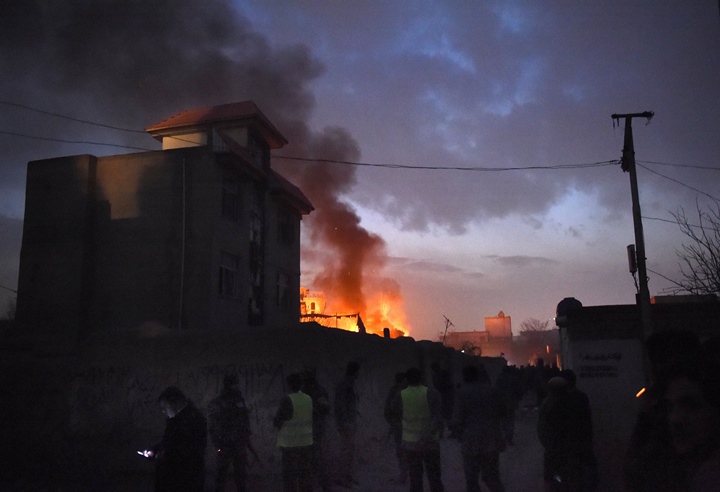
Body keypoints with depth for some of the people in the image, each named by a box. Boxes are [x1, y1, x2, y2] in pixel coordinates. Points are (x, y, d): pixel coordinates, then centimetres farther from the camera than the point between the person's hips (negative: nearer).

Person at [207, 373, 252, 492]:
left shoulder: (240, 399, 9)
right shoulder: (217, 403, -9)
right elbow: (212, 425, -11)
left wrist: (247, 437, 13)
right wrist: (217, 443, -15)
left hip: (240, 442, 5)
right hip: (225, 443, -5)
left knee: (241, 470, 12)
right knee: (222, 470, 3)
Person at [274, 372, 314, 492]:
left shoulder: (287, 401, -15)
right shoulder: (309, 399, 1)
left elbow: (276, 422, -10)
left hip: (290, 443, -5)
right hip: (307, 442, 5)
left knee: (290, 475, 4)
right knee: (305, 474, 14)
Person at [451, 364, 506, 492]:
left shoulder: (463, 392, -8)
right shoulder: (492, 391, 6)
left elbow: (457, 418, -11)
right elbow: (504, 412, 13)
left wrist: (457, 431, 7)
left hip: (472, 442, -4)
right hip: (492, 441, 4)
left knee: (471, 479, 7)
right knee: (491, 476, 16)